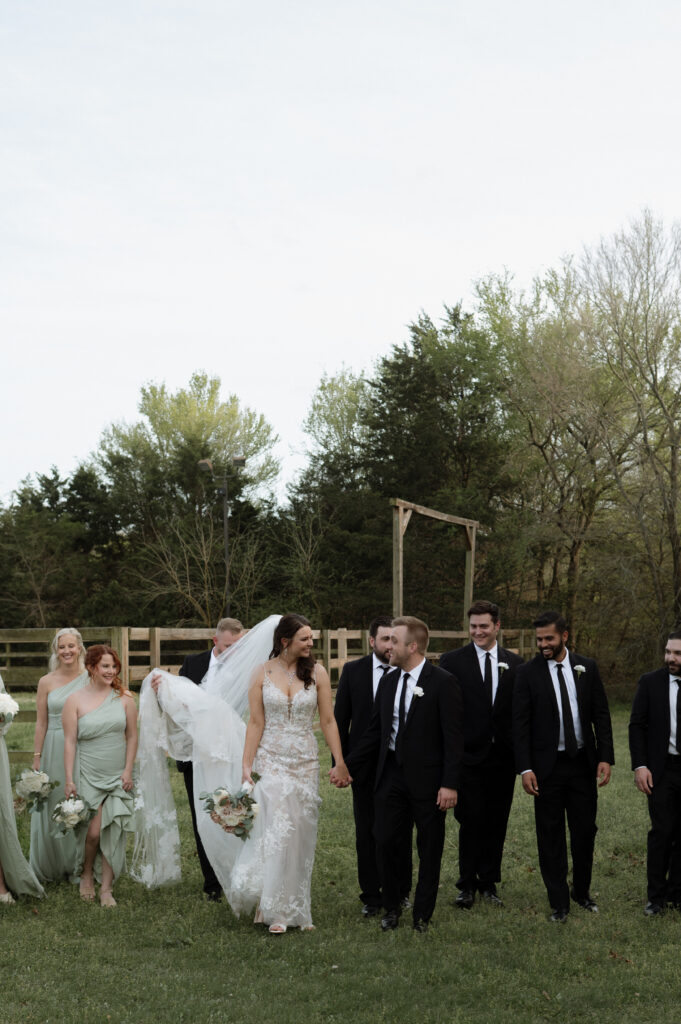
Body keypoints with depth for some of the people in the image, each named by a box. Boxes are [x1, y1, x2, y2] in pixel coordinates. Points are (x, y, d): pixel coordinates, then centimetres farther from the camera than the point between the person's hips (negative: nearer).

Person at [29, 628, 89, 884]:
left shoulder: (90, 679, 1)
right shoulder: (47, 682, 2)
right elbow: (41, 723, 4)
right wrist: (36, 758, 0)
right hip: (54, 751, 1)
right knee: (53, 809, 6)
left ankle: (78, 866, 17)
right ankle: (52, 867, 19)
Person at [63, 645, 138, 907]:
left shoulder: (124, 698, 1)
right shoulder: (75, 701, -3)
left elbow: (132, 736, 5)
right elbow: (70, 741, -4)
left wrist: (128, 770, -1)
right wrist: (69, 780, -7)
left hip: (117, 776, 2)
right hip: (88, 775, -1)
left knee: (112, 831, -2)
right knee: (93, 831, -5)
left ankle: (106, 888, 8)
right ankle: (86, 875, 23)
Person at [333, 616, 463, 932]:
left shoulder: (442, 682, -10)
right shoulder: (388, 682, 8)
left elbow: (453, 737, -12)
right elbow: (375, 732, 13)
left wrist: (450, 784, -17)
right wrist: (346, 766, 9)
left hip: (427, 779, -5)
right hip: (391, 775, 5)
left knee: (429, 848, 6)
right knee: (387, 842, 6)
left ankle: (422, 915, 20)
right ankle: (391, 909, 23)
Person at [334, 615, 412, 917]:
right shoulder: (353, 671, 0)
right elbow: (340, 719, 3)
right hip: (365, 766, 1)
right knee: (367, 833, 9)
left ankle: (400, 892, 26)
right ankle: (371, 895, 21)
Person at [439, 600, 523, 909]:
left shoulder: (514, 663, 8)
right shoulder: (452, 661, -1)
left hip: (503, 756, 3)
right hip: (469, 755, -3)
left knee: (497, 822, 9)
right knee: (471, 822, -2)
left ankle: (489, 882, 21)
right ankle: (467, 885, 9)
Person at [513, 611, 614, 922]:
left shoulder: (587, 668, 3)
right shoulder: (527, 673, -5)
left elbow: (601, 715, 5)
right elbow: (520, 724, -6)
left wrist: (605, 757, -4)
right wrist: (525, 769, -12)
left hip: (583, 764, 2)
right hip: (547, 766, -2)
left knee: (585, 830, 10)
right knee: (551, 835, 4)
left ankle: (582, 892, 28)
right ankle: (559, 902, 14)